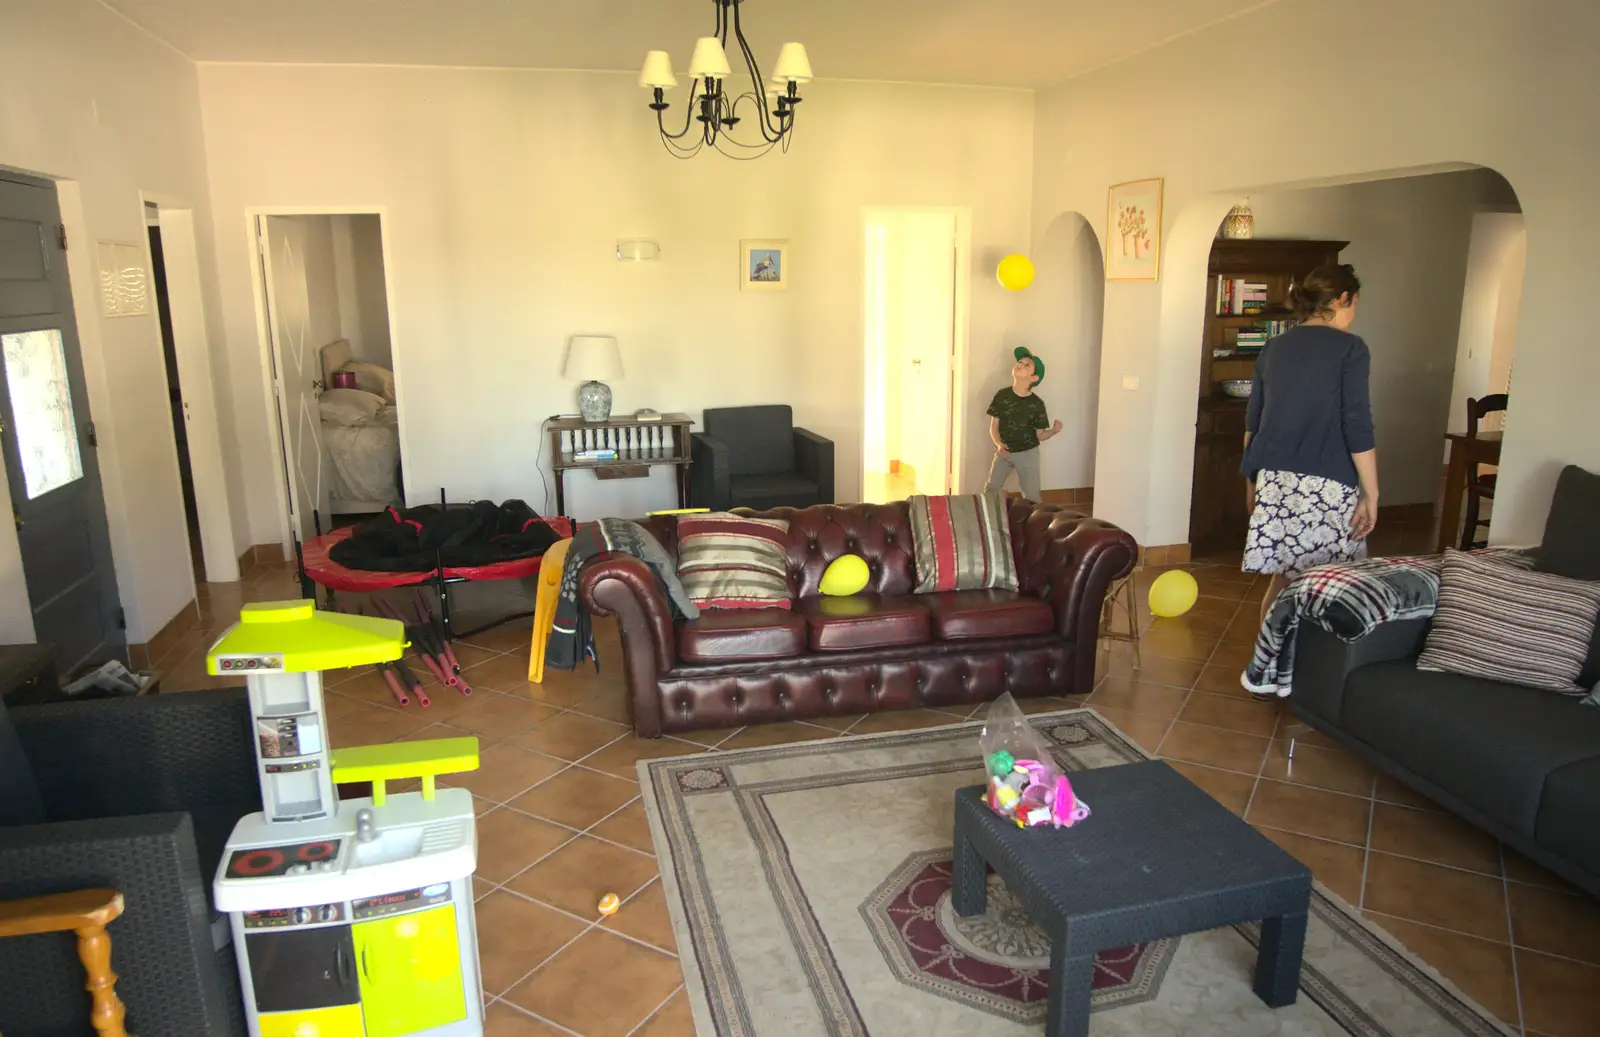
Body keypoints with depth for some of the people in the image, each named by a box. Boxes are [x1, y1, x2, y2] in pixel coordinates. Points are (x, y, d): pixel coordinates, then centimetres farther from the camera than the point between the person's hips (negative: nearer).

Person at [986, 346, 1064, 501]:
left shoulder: (1037, 404, -9)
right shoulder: (1002, 396, -8)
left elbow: (1039, 435, -2)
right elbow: (994, 426, -2)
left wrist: (1054, 431, -22)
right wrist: (999, 445, -20)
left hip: (1028, 454, -1)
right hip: (1004, 452, 1)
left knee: (1031, 496, 4)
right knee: (991, 490, -5)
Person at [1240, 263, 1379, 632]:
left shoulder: (1274, 348, 11)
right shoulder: (1350, 349, -6)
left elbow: (1252, 422, 14)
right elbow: (1357, 427, -10)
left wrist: (1251, 479, 24)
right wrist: (1370, 494, -6)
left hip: (1274, 480, 6)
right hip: (1326, 485, -5)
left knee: (1284, 576, 13)